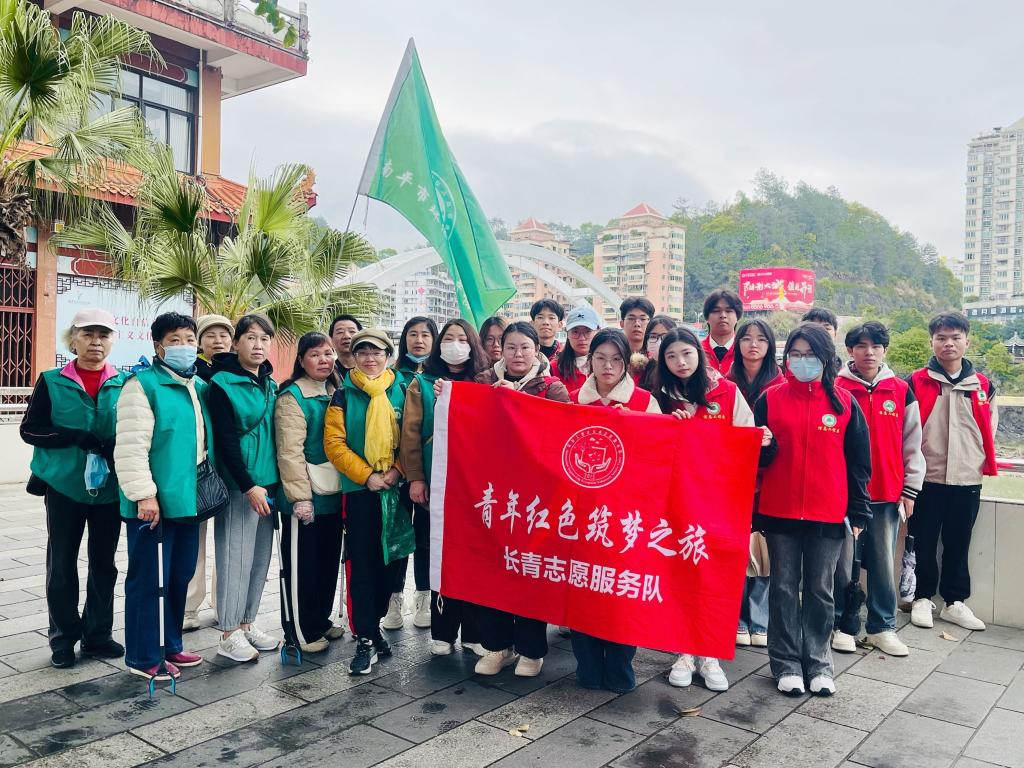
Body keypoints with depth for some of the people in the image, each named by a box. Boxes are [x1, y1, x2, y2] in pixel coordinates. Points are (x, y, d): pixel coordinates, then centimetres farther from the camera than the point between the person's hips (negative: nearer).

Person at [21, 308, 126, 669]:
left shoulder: (125, 383, 3)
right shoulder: (51, 382, 0)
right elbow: (30, 429, -4)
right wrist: (78, 438, -18)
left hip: (111, 487, 1)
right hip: (64, 484, -1)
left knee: (103, 562, 10)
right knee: (62, 562, 7)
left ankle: (98, 634, 23)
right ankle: (63, 638, 20)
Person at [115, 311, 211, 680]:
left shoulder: (200, 386, 14)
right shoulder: (143, 384, -11)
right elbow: (131, 446, -17)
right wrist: (144, 494, -21)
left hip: (189, 499, 8)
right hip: (155, 502, -8)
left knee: (180, 576, 16)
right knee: (149, 579, 2)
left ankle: (170, 646, 30)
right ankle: (143, 657, 15)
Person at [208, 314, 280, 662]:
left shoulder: (271, 385, 11)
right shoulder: (222, 384, -8)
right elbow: (225, 441, -12)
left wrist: (274, 484, 11)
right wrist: (248, 486, -16)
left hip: (268, 483, 6)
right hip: (237, 485, -6)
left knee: (260, 556, 10)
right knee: (236, 556, -1)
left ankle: (246, 622, 23)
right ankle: (229, 633, 10)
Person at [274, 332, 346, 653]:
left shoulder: (336, 393, 11)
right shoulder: (292, 397, -11)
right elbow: (290, 451, -17)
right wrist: (300, 497, -20)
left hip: (333, 493, 7)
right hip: (305, 496, -7)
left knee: (329, 560, 16)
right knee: (302, 564, 3)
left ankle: (321, 621, 30)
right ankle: (303, 632, 15)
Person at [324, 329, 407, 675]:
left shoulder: (400, 391, 6)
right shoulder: (344, 394, 0)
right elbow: (334, 443, -5)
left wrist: (397, 471, -10)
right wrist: (366, 475, -12)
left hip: (395, 488, 3)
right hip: (359, 489, -2)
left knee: (389, 559, 10)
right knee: (361, 564, -1)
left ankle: (374, 623, 28)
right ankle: (365, 640, 5)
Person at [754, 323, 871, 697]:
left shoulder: (845, 403, 3)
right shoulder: (770, 399, 2)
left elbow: (859, 462, 5)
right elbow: (754, 455, 6)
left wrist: (858, 511, 2)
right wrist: (765, 447, -17)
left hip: (828, 514, 0)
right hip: (779, 512, 0)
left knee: (820, 590, 10)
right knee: (784, 588, 7)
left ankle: (818, 662, 23)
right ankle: (786, 663, 18)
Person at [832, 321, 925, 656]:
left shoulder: (901, 390, 5)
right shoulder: (836, 389, -2)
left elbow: (912, 444, 8)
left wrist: (910, 490, 5)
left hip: (887, 492, 2)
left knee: (884, 561, 9)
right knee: (843, 562, 4)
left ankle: (882, 627, 21)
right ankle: (840, 625, 17)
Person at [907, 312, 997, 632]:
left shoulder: (982, 385, 6)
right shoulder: (916, 383, -3)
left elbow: (990, 426, 19)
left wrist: (983, 459, 11)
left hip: (968, 479, 3)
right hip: (927, 478, -2)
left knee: (958, 543, 11)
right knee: (923, 542, 5)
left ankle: (955, 601, 23)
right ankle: (922, 598, 20)